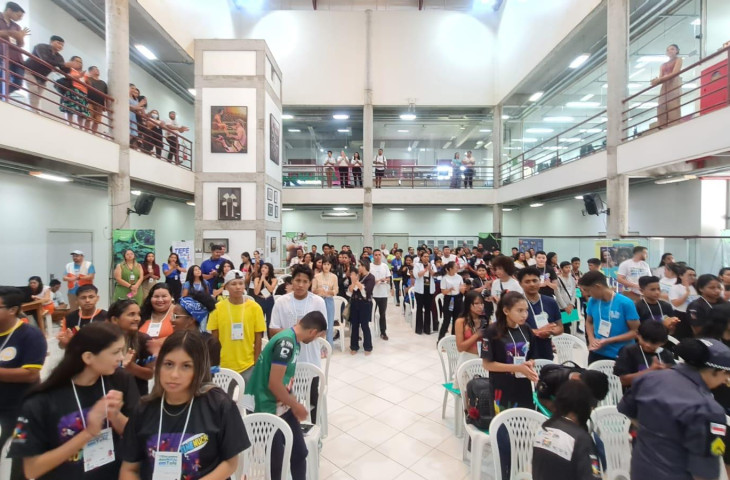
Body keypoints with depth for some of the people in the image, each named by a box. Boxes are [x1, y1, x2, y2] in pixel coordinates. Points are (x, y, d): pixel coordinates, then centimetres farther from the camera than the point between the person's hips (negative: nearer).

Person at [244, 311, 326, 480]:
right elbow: (274, 384, -25)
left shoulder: (294, 341, 4)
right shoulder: (286, 342, -25)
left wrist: (293, 403, 14)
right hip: (270, 409, -8)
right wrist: (296, 406, -12)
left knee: (300, 452, 15)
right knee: (275, 463, 7)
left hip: (283, 406, 9)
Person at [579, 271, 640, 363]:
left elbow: (635, 331, -12)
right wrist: (591, 339, -6)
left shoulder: (625, 303, -16)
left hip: (621, 356, -4)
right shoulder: (592, 301, -4)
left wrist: (608, 341, -20)